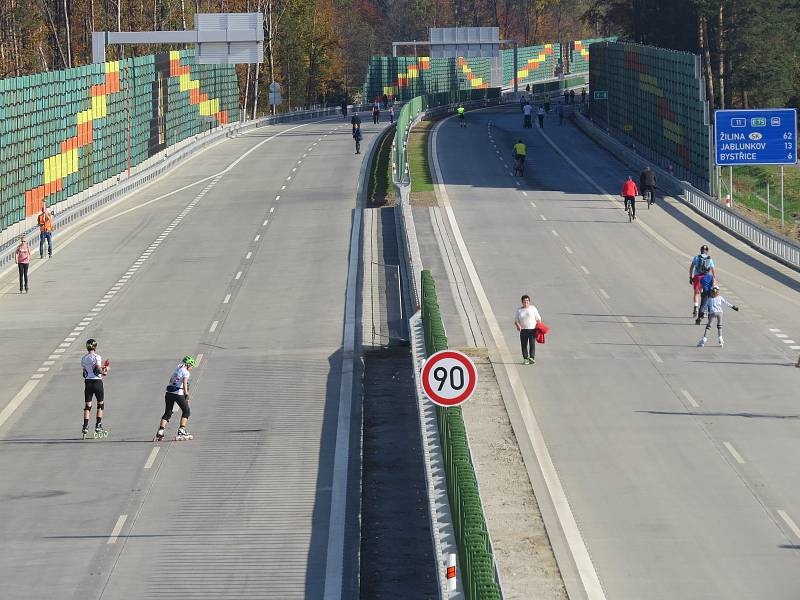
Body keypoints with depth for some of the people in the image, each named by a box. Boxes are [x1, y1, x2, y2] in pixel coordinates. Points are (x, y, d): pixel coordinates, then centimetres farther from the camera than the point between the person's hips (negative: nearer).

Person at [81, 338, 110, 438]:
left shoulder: (83, 358, 6)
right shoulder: (97, 357, -11)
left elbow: (84, 371, 10)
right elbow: (98, 369, -20)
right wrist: (105, 370, 0)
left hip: (87, 382, 4)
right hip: (97, 381, -4)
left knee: (87, 405, 5)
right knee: (100, 404, 11)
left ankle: (85, 426, -3)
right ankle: (98, 425, 7)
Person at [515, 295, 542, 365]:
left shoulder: (533, 308, 6)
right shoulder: (519, 310, 10)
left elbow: (538, 318, 8)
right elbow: (516, 320, 10)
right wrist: (518, 325, -11)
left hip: (532, 329, -2)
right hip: (523, 330, 2)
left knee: (532, 343, -11)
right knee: (524, 345, -1)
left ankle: (532, 357, -14)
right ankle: (525, 358, 5)